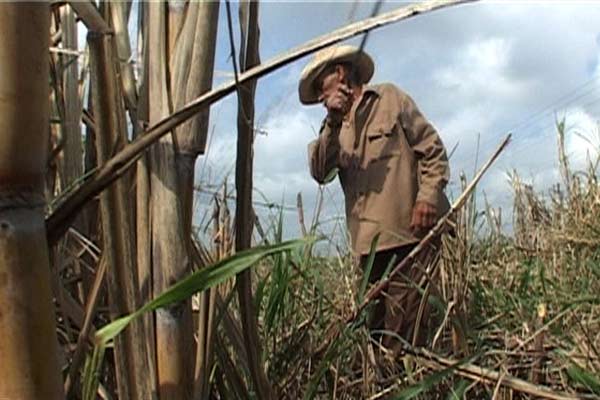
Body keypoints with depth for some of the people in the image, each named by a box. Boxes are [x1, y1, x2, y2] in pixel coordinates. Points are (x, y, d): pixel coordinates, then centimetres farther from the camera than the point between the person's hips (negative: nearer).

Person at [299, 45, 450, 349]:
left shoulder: (389, 98, 10)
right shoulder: (337, 127, 23)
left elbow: (432, 149, 4)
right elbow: (320, 172, 4)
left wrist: (428, 197, -12)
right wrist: (333, 123, -9)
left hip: (410, 231, -6)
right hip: (371, 241, 6)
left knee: (403, 328, -13)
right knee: (379, 324, 7)